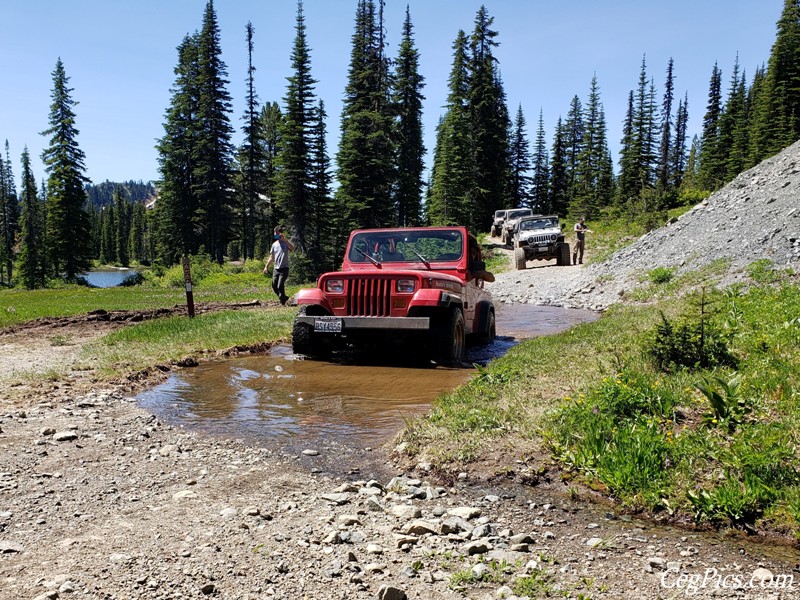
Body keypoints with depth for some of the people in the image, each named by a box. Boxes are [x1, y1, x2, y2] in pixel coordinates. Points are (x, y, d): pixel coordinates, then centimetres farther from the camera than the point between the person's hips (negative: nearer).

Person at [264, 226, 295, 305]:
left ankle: (283, 301, 2)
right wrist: (266, 266, 12)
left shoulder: (286, 243, -4)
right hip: (276, 269, 6)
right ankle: (284, 298, 24)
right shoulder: (274, 244, 13)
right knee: (274, 286, 4)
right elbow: (271, 257, 19)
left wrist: (285, 239, -31)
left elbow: (292, 248, -29)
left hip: (284, 268, -6)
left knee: (280, 286, -14)